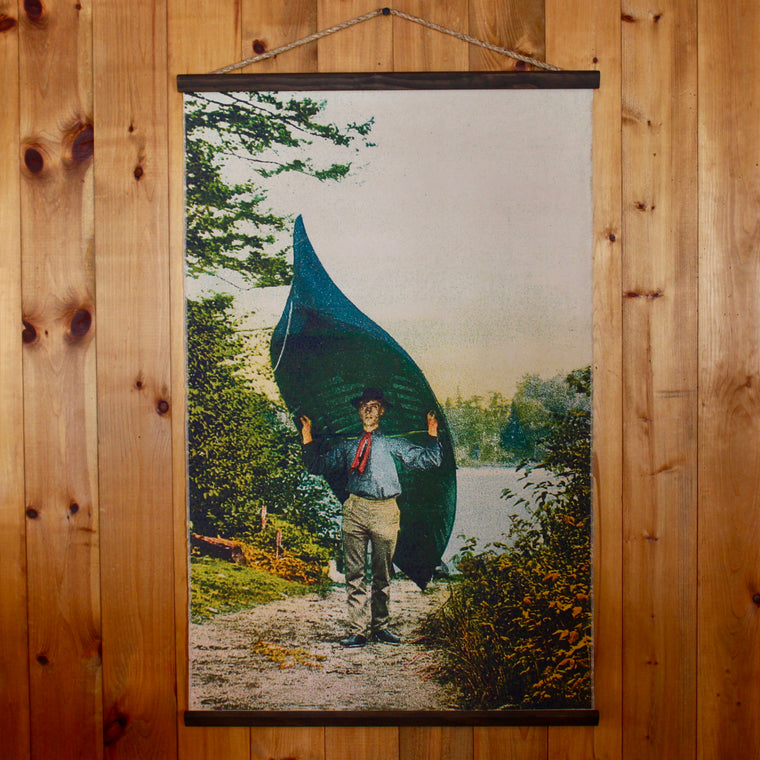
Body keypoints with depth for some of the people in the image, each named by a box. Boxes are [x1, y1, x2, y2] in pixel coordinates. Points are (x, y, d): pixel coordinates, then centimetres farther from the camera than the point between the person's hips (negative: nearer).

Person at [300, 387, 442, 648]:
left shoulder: (393, 443, 13)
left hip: (385, 511, 0)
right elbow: (317, 466, 20)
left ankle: (380, 626, 19)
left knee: (382, 574, 7)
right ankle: (358, 630, 3)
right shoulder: (347, 445, 18)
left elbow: (429, 460, 8)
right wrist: (307, 438, 14)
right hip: (355, 509, 1)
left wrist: (432, 433, 1)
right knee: (355, 573, -2)